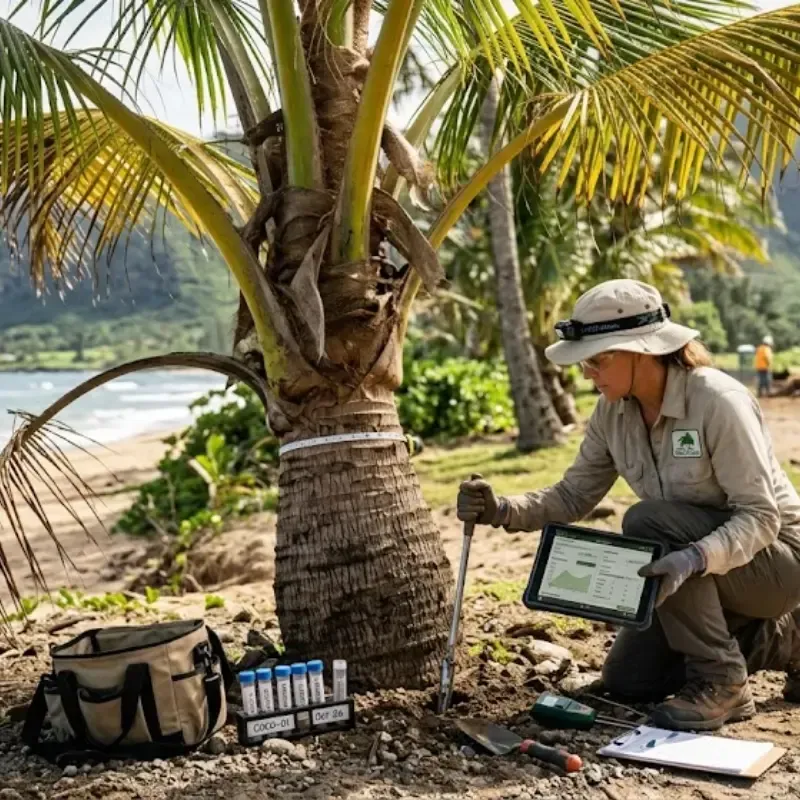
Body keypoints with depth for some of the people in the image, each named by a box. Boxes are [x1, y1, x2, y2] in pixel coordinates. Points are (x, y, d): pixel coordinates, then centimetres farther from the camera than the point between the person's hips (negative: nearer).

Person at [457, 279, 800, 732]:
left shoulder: (719, 402, -28)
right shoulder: (613, 412, -7)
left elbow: (761, 517, -28)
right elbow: (573, 498, -3)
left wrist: (693, 559, -45)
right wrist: (504, 511, -21)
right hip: (701, 571, 8)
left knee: (646, 523, -31)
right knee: (626, 679, 5)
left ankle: (720, 681, -15)